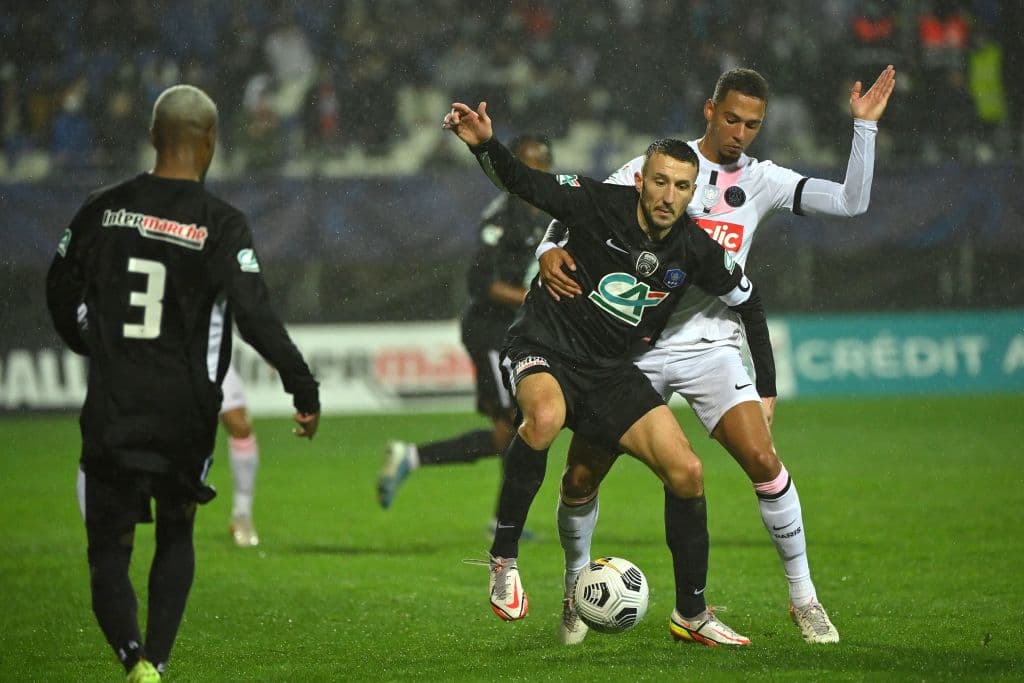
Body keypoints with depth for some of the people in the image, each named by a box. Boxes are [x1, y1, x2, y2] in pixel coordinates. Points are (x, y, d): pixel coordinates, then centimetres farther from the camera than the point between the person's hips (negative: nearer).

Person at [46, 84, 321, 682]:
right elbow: (255, 314, -16)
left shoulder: (104, 209, 2)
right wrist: (304, 387, -8)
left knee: (109, 548, 6)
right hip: (185, 413, -1)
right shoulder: (221, 224, -9)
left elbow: (62, 295, 12)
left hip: (111, 410, 1)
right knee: (176, 535, 20)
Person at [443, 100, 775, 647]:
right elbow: (524, 182, -12)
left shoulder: (697, 251, -3)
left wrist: (766, 390, 12)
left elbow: (749, 304, 13)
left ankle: (691, 615, 12)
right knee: (545, 416, -39)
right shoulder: (600, 204, -15)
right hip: (545, 347, -5)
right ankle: (503, 557, -22)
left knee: (686, 473, -7)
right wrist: (485, 145, -33)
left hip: (611, 372, 5)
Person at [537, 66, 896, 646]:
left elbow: (851, 202, -1)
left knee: (763, 460, -18)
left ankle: (804, 599, -4)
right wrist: (550, 250, -18)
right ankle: (576, 591, 24)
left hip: (712, 345, 0)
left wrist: (865, 126, -9)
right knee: (581, 476, -2)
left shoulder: (762, 180, 6)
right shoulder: (661, 162, 1)